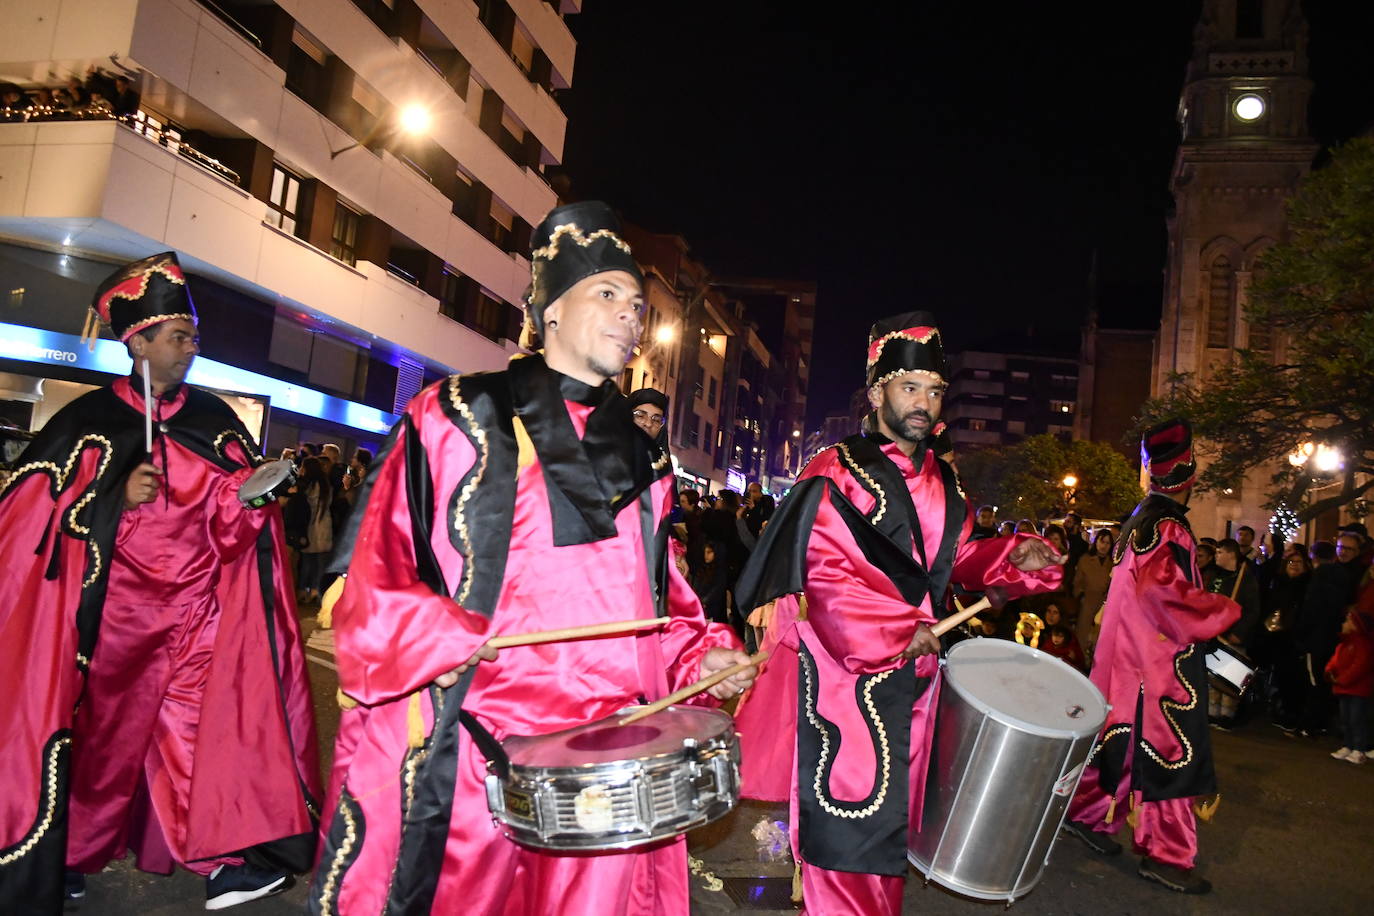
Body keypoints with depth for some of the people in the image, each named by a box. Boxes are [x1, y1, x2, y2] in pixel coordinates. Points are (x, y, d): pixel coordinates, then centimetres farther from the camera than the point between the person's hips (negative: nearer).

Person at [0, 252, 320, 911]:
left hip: (195, 607, 2)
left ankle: (224, 854, 3)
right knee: (101, 729, 9)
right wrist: (118, 499, -20)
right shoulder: (88, 419, -4)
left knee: (199, 719, -1)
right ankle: (63, 853, 28)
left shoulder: (213, 420, 5)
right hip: (112, 612, -2)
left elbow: (234, 509, 6)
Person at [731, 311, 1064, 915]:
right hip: (848, 670, -6)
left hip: (915, 673, 7)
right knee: (850, 826, -2)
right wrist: (896, 629, -20)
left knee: (892, 818, 14)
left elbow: (960, 556, 19)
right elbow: (825, 572, -17)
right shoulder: (838, 474, -9)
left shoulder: (942, 481, 13)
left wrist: (1015, 558, 1)